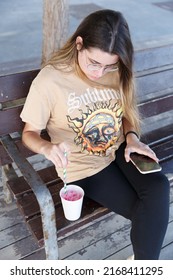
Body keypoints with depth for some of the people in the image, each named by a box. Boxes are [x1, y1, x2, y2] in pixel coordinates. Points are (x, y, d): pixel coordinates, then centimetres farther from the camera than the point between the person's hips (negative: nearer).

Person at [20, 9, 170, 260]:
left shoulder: (117, 71, -4)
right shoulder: (49, 81, -18)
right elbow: (29, 133, -8)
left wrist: (132, 137, -9)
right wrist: (47, 147, -30)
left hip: (121, 150, 5)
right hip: (85, 166, -4)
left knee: (159, 187, -22)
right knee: (151, 212, -14)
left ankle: (145, 259, 2)